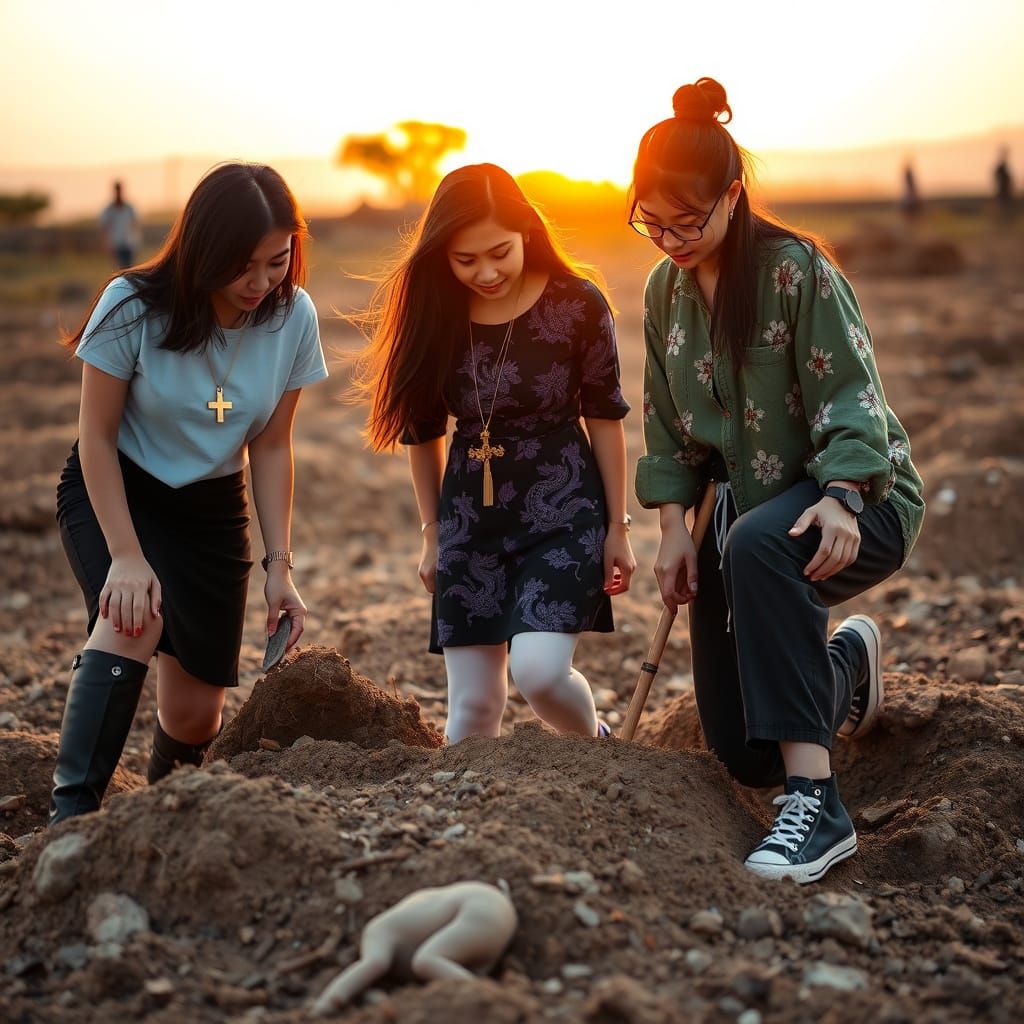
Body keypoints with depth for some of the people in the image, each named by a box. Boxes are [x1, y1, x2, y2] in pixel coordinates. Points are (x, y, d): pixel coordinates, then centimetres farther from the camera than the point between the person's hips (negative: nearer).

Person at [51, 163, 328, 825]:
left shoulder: (293, 317, -13)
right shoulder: (135, 307, -23)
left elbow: (271, 448, -5)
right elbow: (97, 437, -16)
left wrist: (279, 564, -10)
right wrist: (126, 556, -24)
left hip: (211, 505, 3)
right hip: (113, 492, -3)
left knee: (194, 714, 2)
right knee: (136, 618, -36)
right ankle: (72, 816, -34)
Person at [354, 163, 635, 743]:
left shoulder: (577, 303, -12)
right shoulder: (430, 312, -3)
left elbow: (605, 416, -3)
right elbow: (424, 431, 7)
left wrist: (617, 526, 0)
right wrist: (433, 533, 12)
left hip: (565, 507, -3)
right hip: (470, 517, 3)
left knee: (538, 668, -19)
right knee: (473, 705, 2)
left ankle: (595, 744, 14)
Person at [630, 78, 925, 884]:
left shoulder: (794, 268, -15)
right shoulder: (665, 290, 4)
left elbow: (850, 397, -19)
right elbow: (669, 426, 9)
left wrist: (841, 501, -35)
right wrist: (674, 527, -3)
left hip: (858, 500, -6)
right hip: (748, 504, 7)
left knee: (756, 547, -43)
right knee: (744, 756, 4)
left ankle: (816, 802, -43)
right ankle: (847, 660, 38)